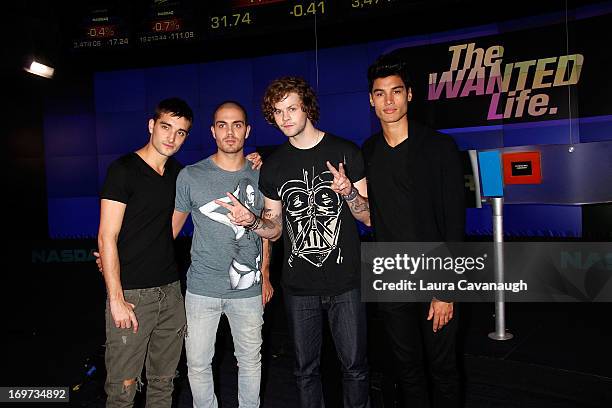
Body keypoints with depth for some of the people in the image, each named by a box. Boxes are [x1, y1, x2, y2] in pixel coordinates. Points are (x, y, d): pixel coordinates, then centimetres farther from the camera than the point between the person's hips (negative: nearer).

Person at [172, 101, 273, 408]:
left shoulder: (259, 177, 0)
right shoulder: (190, 176, -5)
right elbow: (172, 226, 3)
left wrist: (265, 275, 9)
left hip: (249, 289, 1)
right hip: (202, 289, -1)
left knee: (250, 361, 15)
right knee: (198, 364, 10)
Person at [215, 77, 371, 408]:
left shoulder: (345, 152, -3)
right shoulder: (273, 166, 7)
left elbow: (369, 217, -2)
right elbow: (274, 229, 11)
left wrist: (348, 192, -21)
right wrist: (251, 221, -10)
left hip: (345, 283, -2)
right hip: (298, 287, 3)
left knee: (354, 366, 8)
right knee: (306, 369, 14)